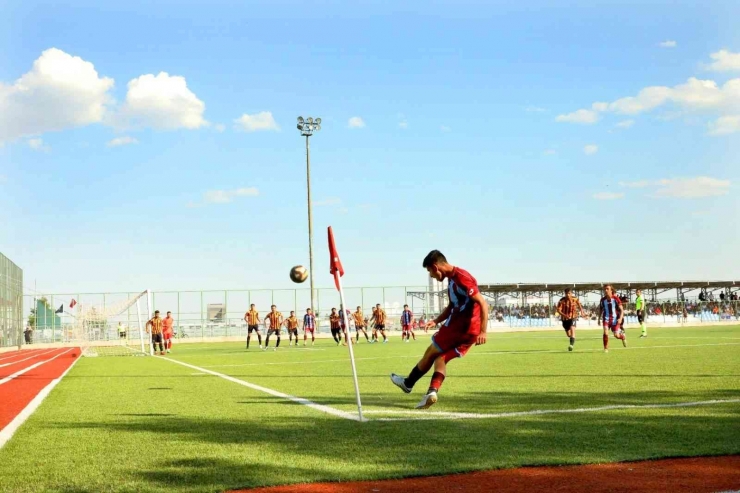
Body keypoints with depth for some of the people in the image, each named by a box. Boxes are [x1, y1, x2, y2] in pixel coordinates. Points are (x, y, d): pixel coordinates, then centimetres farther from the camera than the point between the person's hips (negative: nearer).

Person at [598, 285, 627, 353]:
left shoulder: (615, 299, -8)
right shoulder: (603, 300, 0)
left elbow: (621, 310, -6)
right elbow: (600, 310, 16)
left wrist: (620, 318, -19)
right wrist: (599, 318, 12)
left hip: (615, 319, -1)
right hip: (606, 319, 1)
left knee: (616, 335, -3)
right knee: (605, 333, -19)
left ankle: (623, 337, 34)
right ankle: (606, 348, -3)